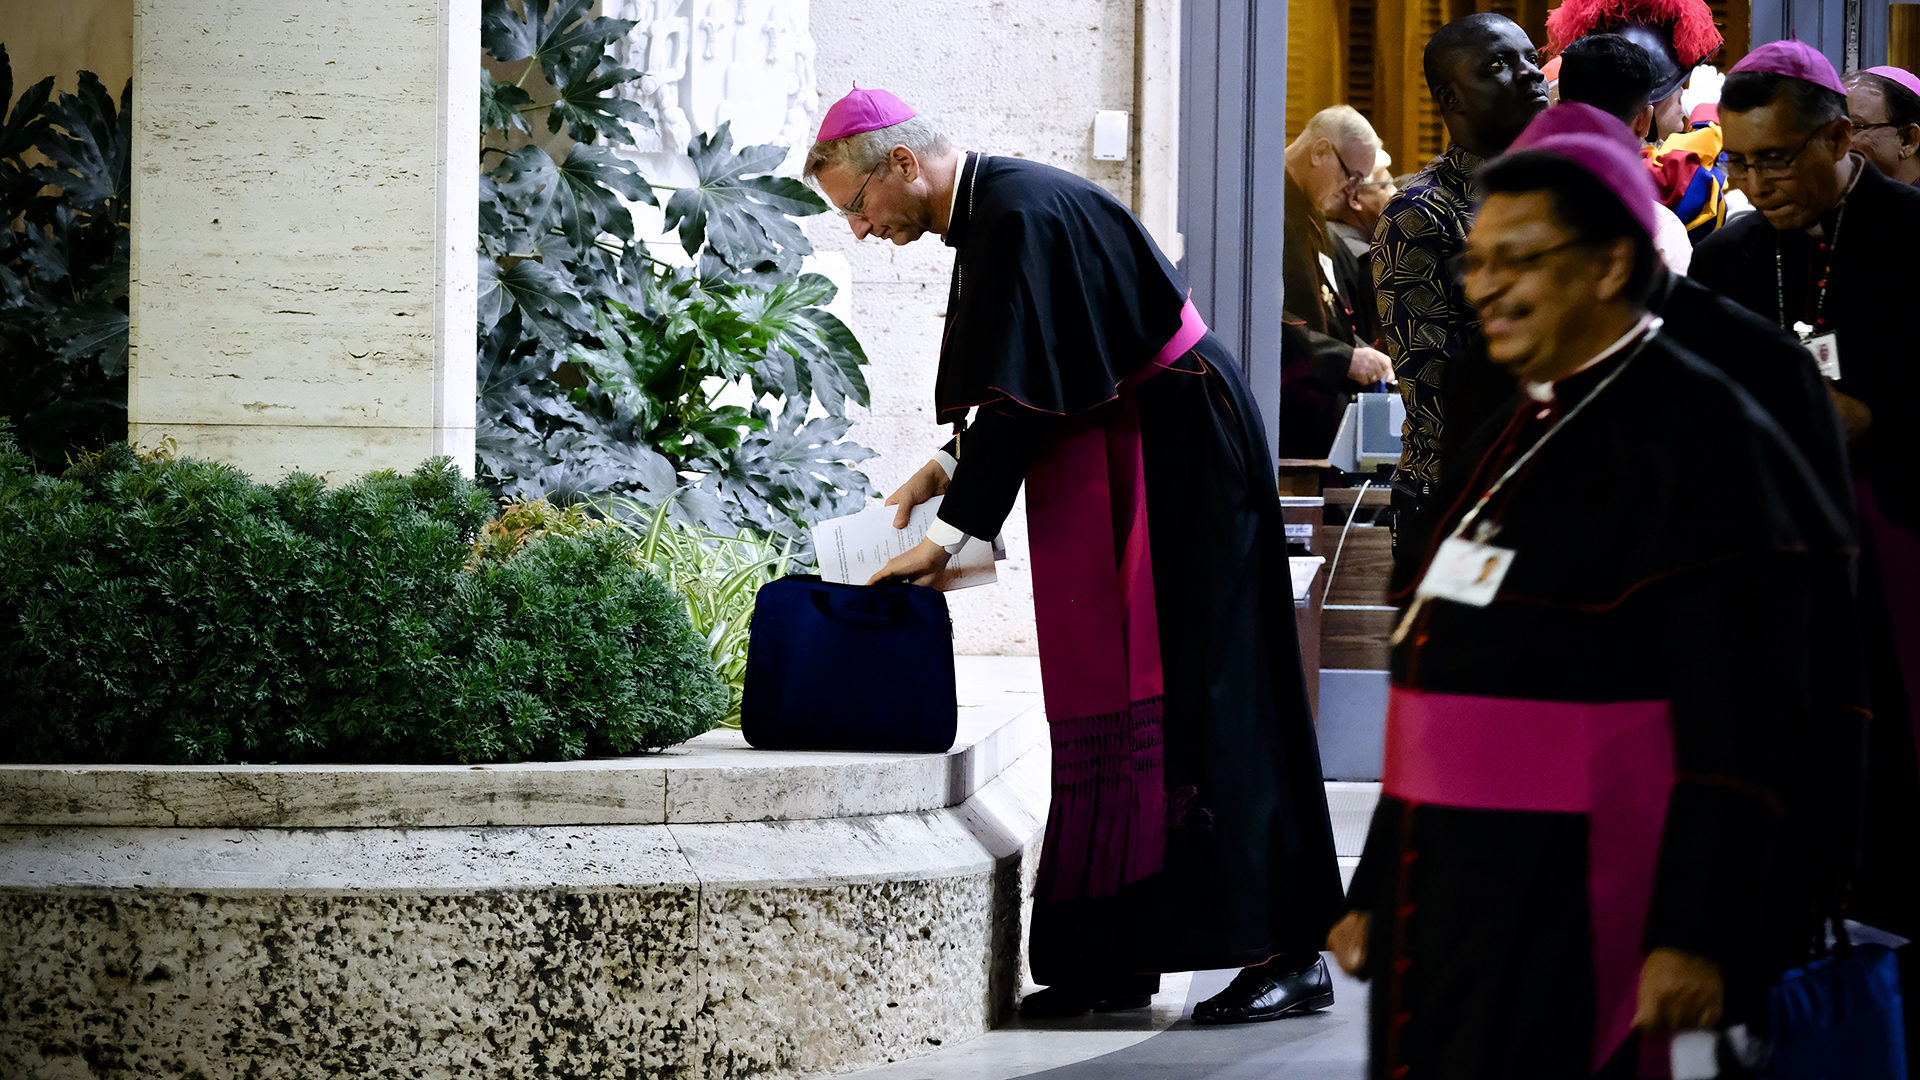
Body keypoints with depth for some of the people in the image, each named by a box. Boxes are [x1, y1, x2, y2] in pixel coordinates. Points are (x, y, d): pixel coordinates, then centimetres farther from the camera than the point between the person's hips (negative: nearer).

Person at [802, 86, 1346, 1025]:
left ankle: (1289, 953, -9)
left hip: (1181, 466, -10)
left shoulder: (1019, 216, -20)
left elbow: (1024, 394, -24)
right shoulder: (992, 210, 10)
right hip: (1114, 470, 10)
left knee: (1198, 699, -10)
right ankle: (1119, 959, 7)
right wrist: (951, 466, 5)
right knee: (1111, 700, 6)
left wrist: (953, 530, -24)